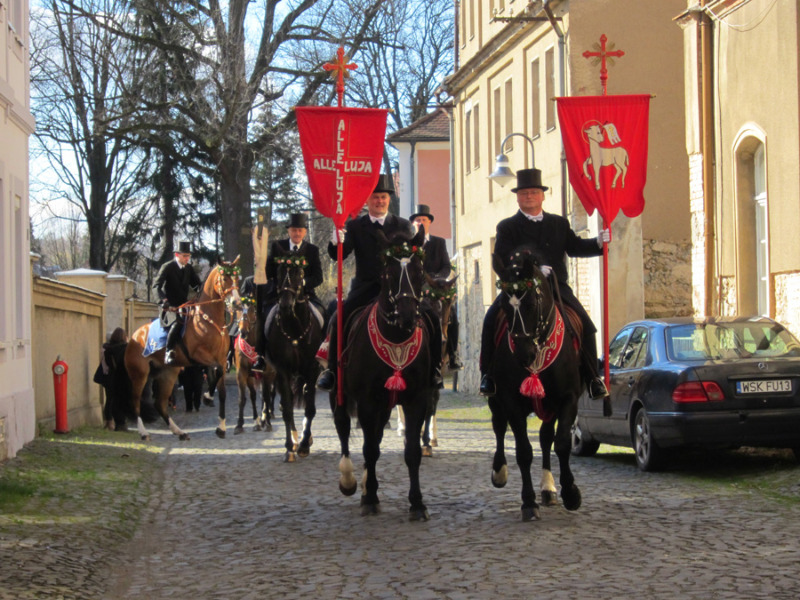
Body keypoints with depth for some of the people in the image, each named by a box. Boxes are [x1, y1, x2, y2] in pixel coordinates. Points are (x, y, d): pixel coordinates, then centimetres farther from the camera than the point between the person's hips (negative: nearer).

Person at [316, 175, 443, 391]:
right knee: (339, 319, -23)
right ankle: (331, 369, -10)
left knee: (432, 319, -19)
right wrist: (336, 243, -24)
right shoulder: (354, 226, 11)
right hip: (366, 288, 0)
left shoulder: (403, 226, 13)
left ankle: (433, 369, -5)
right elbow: (338, 255, 1)